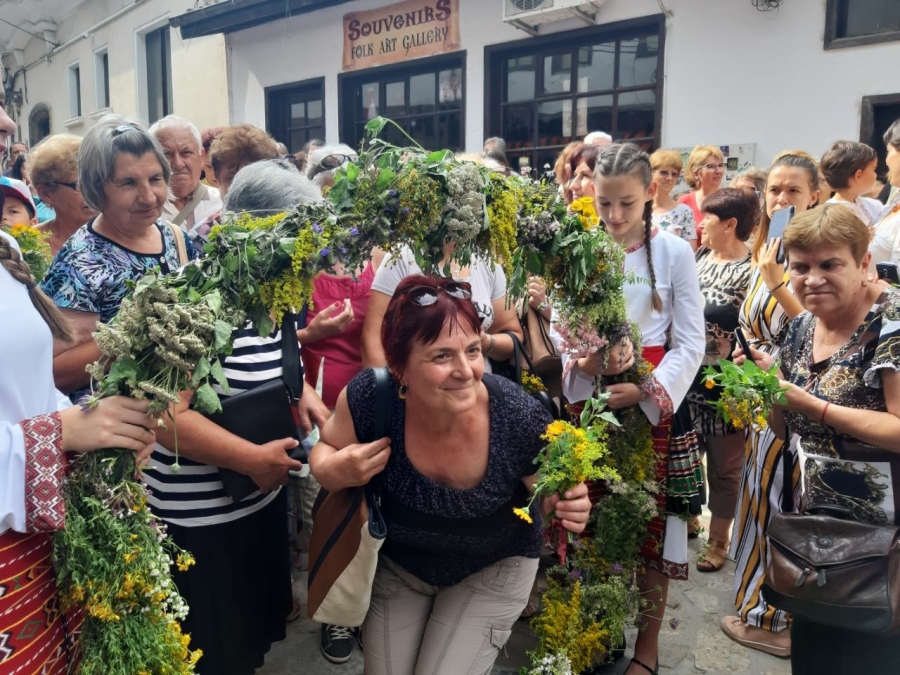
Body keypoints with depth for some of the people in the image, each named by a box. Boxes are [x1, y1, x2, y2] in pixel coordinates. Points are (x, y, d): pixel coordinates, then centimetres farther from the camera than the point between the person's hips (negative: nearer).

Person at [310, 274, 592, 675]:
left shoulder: (520, 418, -32)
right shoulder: (370, 398, -30)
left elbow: (549, 491, -11)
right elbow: (326, 448, -8)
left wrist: (566, 505, -33)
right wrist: (333, 472, -30)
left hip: (494, 567, -1)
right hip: (397, 562, 2)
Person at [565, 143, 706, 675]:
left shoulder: (675, 252, -5)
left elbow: (690, 344, -5)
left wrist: (647, 392, -18)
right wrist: (579, 362, -16)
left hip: (653, 402, -2)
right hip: (589, 399, 2)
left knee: (652, 520, 5)